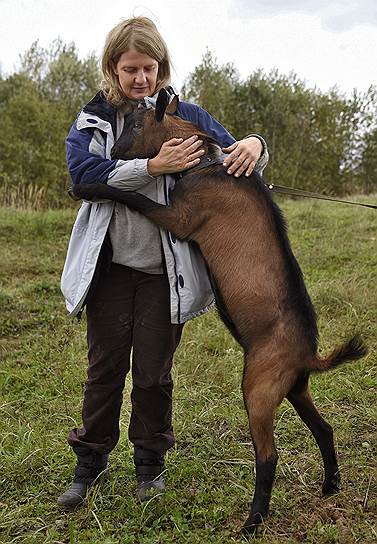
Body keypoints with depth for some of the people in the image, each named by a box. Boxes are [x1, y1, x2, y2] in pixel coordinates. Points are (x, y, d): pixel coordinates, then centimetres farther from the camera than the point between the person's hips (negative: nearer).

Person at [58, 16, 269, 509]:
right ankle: (91, 459, 30)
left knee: (153, 372, 11)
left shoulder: (186, 116, 3)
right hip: (110, 265, 1)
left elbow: (233, 162, 6)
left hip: (166, 270, 0)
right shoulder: (92, 119, 3)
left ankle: (150, 460, 31)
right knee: (105, 366, 12)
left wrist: (253, 144, -18)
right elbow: (82, 171, -15)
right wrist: (154, 167, -25)